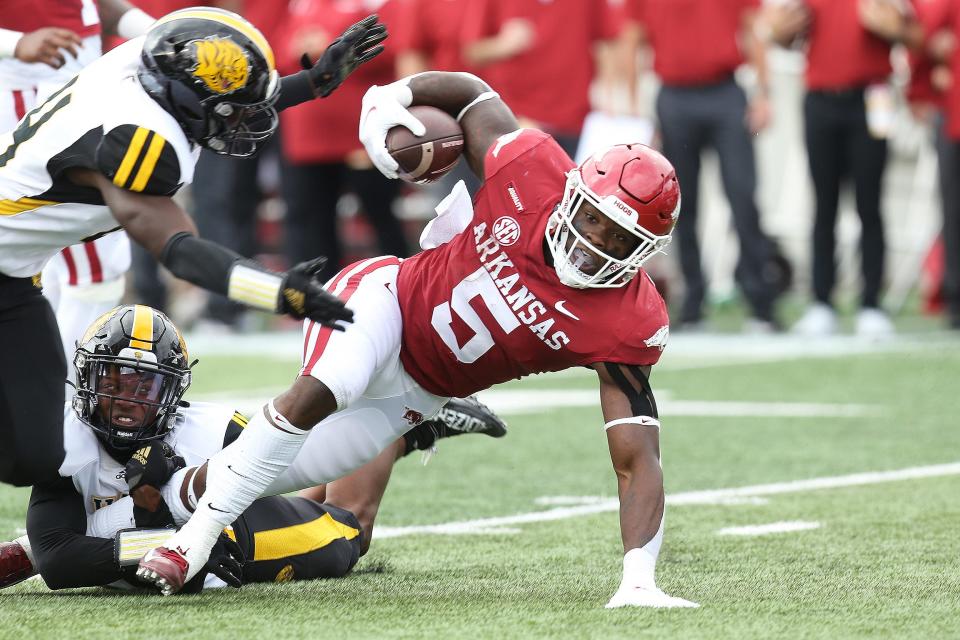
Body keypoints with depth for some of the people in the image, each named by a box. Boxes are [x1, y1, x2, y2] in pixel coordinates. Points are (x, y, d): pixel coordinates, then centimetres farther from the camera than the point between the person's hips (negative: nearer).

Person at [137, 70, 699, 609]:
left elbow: (638, 460, -28)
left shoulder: (625, 327, -26)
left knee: (287, 474, 3)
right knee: (320, 391, -33)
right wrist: (393, 96, -20)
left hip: (419, 391, 2)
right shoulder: (535, 177, -24)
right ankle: (196, 535, -18)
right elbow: (473, 94, -4)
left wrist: (639, 579, -37)